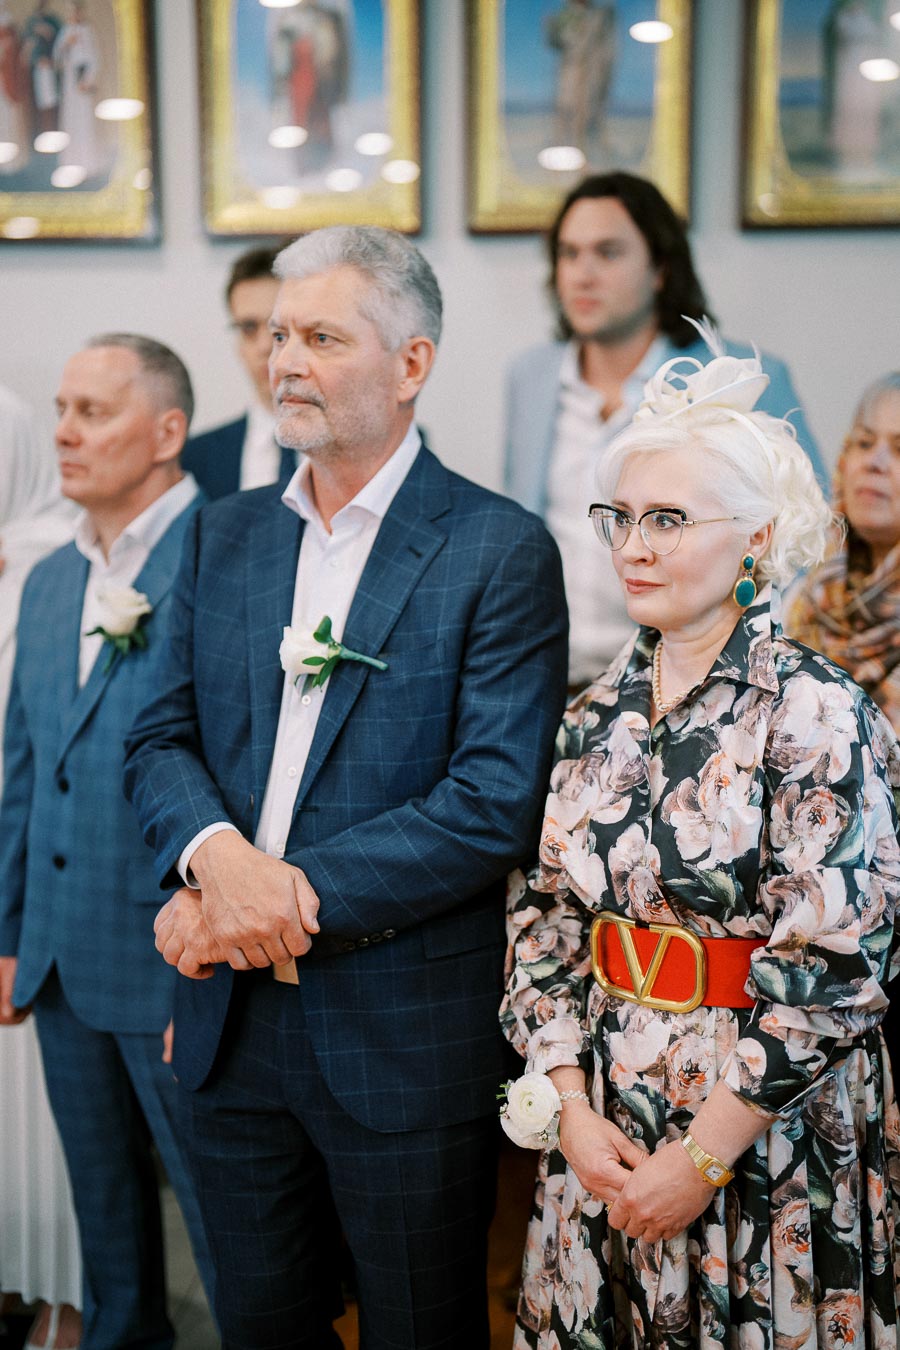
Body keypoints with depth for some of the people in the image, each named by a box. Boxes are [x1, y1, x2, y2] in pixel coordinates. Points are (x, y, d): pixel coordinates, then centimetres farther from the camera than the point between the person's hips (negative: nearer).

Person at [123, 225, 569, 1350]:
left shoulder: (501, 551, -11)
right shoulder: (223, 535, 7)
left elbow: (497, 801, -18)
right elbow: (160, 740, 5)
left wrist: (289, 891, -21)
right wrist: (216, 854, -17)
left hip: (405, 1035, -5)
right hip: (229, 1017, 5)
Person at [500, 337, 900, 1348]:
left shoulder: (816, 712, -13)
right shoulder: (600, 710, 4)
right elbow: (543, 918, 5)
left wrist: (701, 1157, -15)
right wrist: (574, 1107, -5)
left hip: (769, 1139, -5)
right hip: (603, 1122, 5)